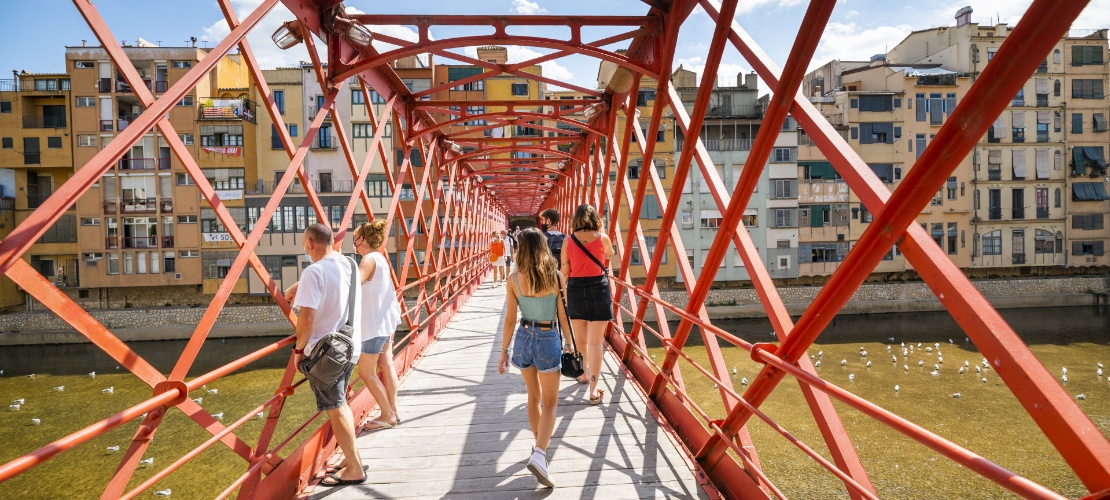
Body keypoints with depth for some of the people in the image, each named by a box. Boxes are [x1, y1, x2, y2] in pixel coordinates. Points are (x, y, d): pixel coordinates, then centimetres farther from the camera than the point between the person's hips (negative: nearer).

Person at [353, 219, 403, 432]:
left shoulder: (369, 259, -19)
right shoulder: (380, 258, 10)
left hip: (374, 325, -10)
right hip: (386, 321, 10)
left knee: (366, 372, -2)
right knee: (386, 365, 16)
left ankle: (387, 415, 5)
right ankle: (392, 412, 23)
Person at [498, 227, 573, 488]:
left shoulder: (515, 278, -7)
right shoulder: (555, 276, -9)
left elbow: (510, 319, -6)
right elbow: (562, 316, -4)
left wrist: (503, 351, 2)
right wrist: (569, 343, 10)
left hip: (523, 338, 3)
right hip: (548, 340, -2)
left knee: (534, 396, 23)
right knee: (549, 403, 6)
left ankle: (539, 445, 39)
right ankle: (539, 454, -13)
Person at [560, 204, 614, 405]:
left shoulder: (569, 241, -1)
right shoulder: (603, 238, -3)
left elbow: (564, 272, 0)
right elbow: (610, 256, 20)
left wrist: (563, 296, 9)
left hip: (575, 289, 2)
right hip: (598, 288, -2)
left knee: (580, 338, 19)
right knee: (595, 341, -1)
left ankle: (584, 374, 39)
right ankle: (593, 390, -5)